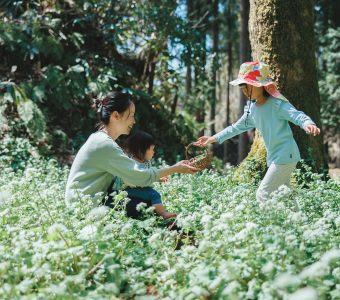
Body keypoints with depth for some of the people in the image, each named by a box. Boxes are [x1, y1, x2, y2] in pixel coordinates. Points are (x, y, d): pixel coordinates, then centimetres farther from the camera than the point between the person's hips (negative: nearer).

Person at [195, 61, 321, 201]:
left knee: (262, 195, -10)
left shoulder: (277, 104, -17)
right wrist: (214, 138, 20)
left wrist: (308, 124, -53)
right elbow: (238, 127, 19)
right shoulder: (251, 108, 7)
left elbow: (297, 115, -30)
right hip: (274, 157, 9)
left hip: (285, 156, -9)